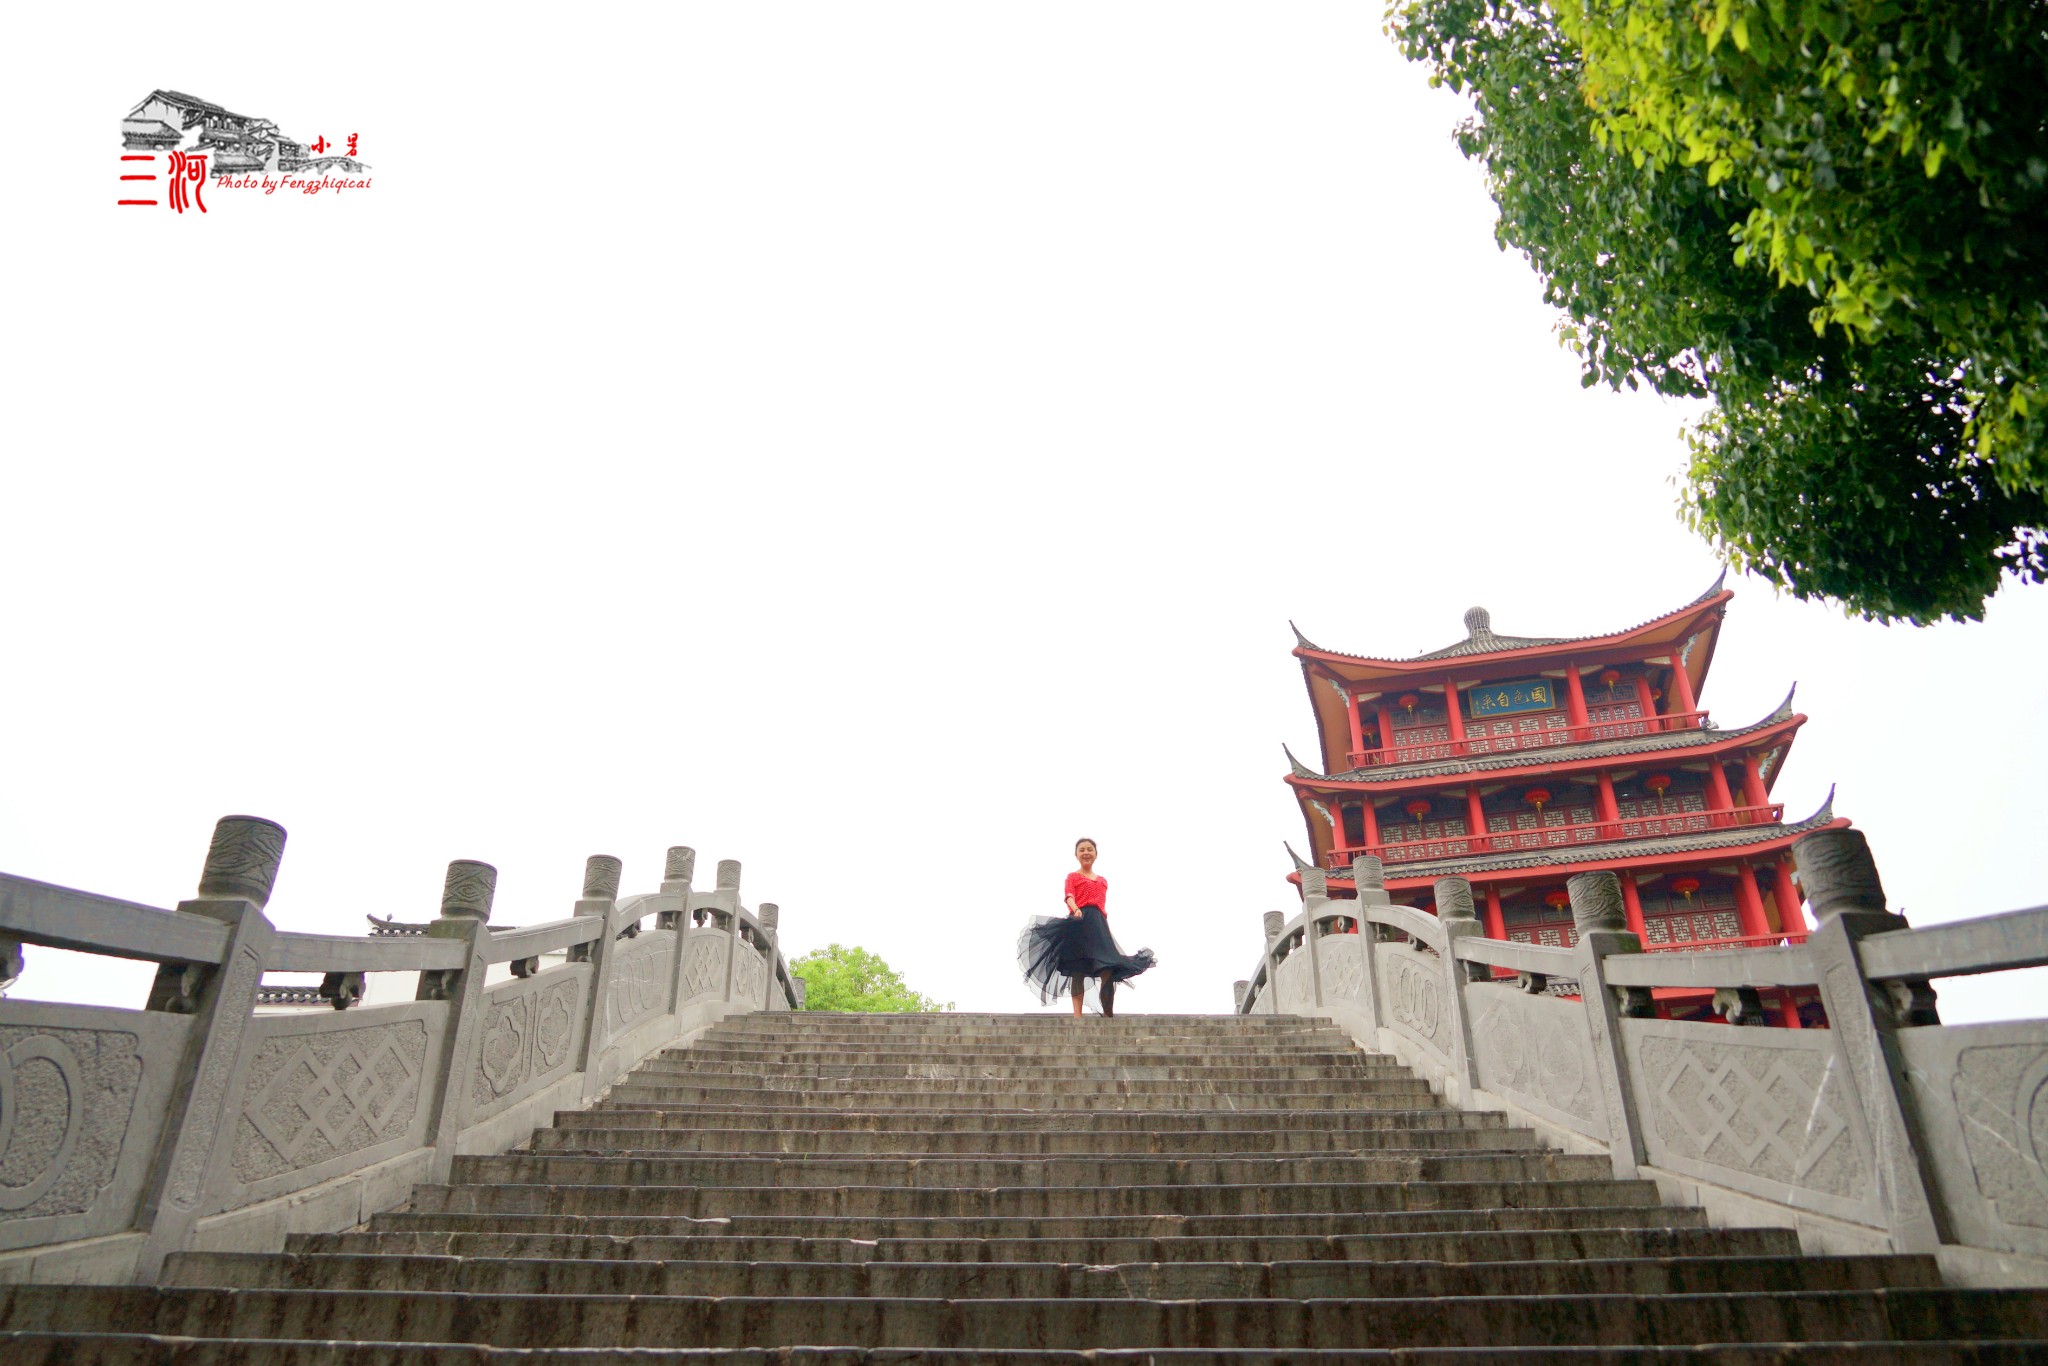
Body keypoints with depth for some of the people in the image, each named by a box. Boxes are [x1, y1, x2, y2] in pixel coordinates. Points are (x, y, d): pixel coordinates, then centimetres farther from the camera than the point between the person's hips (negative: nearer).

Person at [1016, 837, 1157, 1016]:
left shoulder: (1103, 881, 23)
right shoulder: (1072, 877, 9)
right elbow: (1069, 897, -9)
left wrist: (1105, 925, 16)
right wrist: (1075, 909, -30)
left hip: (1099, 924, 4)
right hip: (1078, 922, -4)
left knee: (1108, 971, -10)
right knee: (1078, 971, -3)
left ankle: (1109, 1016, -10)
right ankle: (1077, 1016, -3)